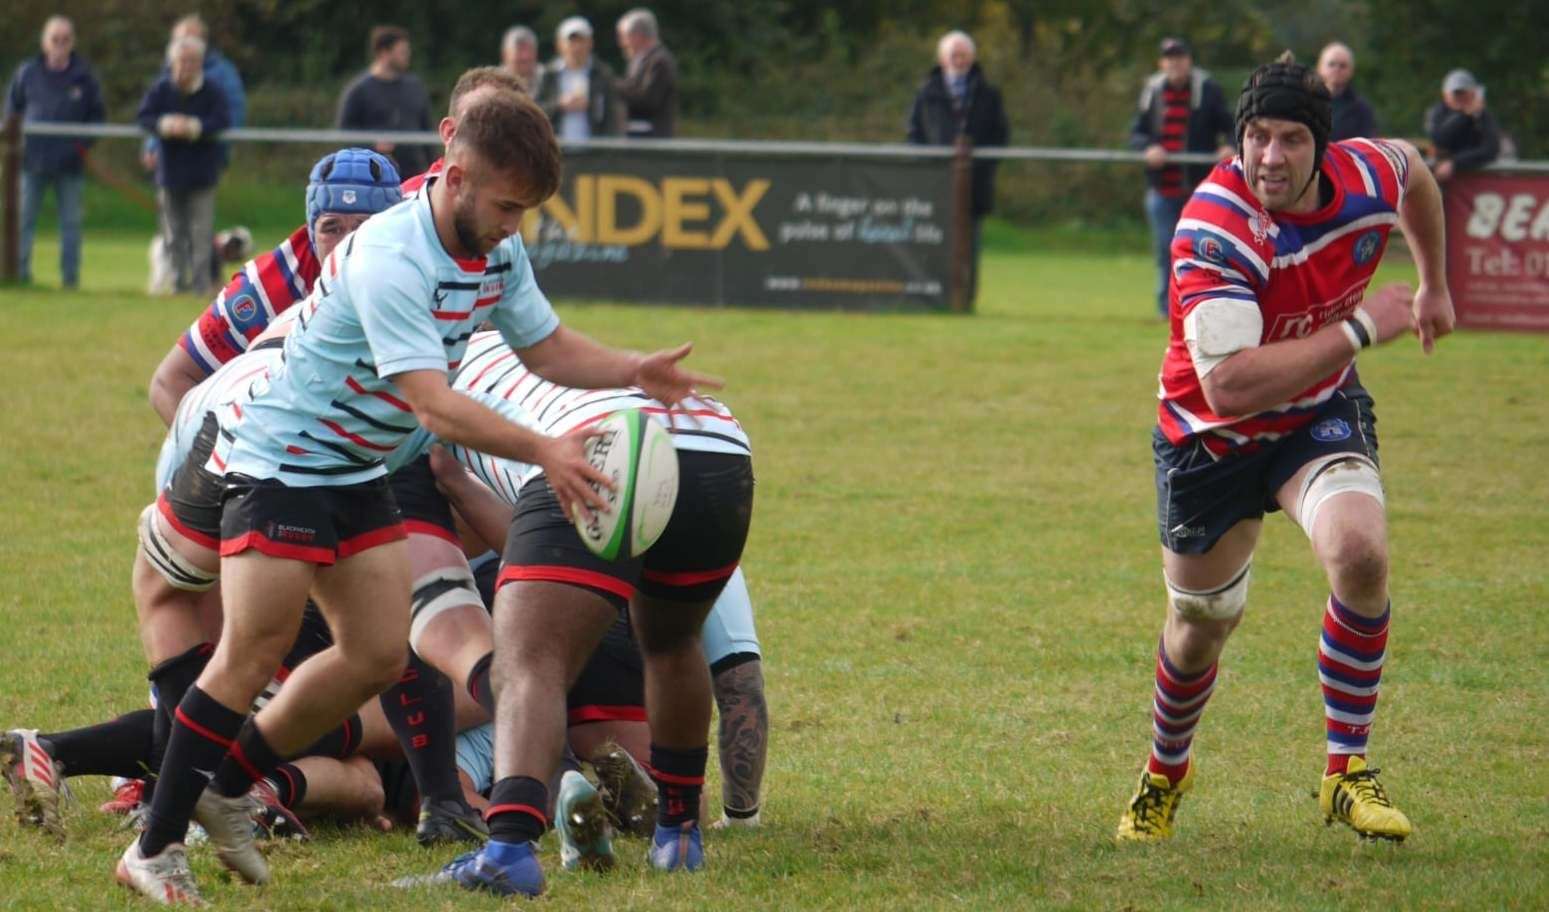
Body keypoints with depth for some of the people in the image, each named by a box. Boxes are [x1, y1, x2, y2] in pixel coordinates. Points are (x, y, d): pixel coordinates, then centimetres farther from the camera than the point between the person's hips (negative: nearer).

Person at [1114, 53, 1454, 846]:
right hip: (1210, 439, -2)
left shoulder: (1368, 178, -19)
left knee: (1360, 552, -26)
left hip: (1319, 416, 3)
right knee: (1200, 625, 12)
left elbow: (1414, 170, 10)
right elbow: (1228, 385, -44)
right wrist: (1359, 329, -37)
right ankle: (1165, 774, 45)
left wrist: (1434, 285, 21)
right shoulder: (1215, 229, -35)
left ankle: (1347, 772, -10)